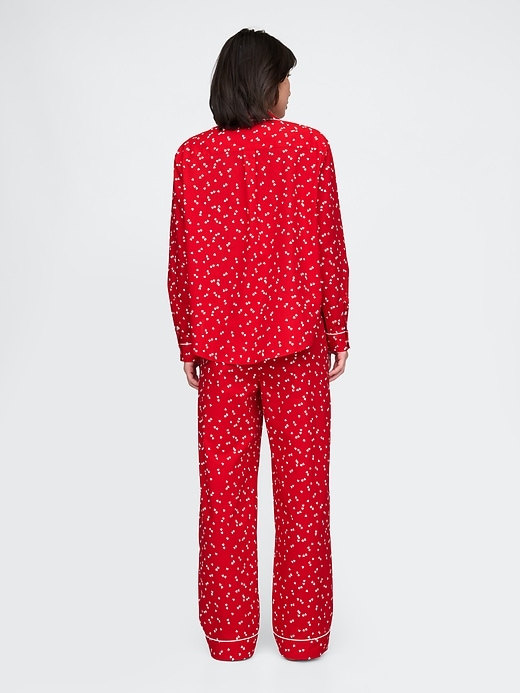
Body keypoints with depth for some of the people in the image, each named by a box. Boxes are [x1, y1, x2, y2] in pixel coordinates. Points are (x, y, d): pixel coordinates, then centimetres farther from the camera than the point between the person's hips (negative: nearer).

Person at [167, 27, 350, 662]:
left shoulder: (192, 156, -3)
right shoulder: (310, 147, -6)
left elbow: (183, 259, -1)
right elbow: (329, 248, -5)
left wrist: (189, 342, 8)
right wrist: (339, 330, 5)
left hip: (222, 345, 1)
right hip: (298, 342, -1)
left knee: (225, 484, 11)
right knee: (303, 482, 10)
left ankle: (230, 632, 23)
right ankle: (302, 631, 22)